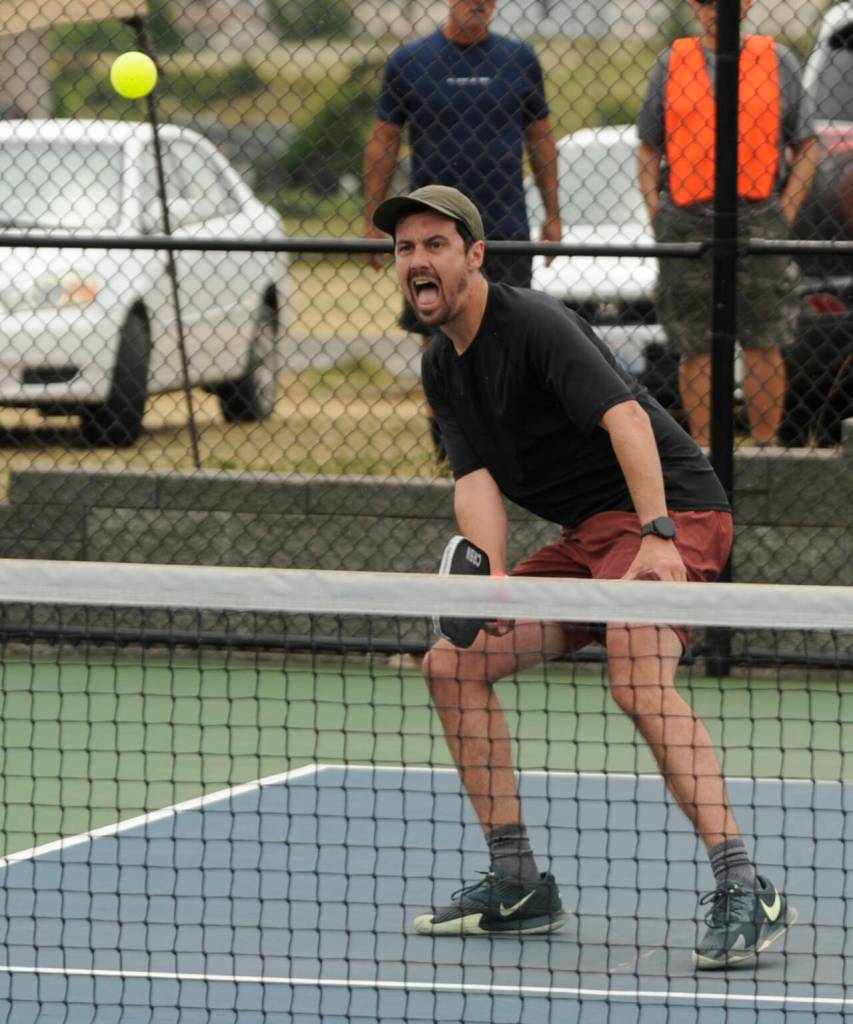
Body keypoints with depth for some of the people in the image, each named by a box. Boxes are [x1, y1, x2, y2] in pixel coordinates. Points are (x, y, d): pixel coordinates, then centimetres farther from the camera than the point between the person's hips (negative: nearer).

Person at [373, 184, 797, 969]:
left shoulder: (532, 323, -15)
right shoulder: (443, 368, 12)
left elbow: (624, 416, -27)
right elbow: (476, 481, 1)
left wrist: (658, 537, -39)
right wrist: (493, 577, -19)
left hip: (670, 511, -9)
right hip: (589, 535, 9)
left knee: (640, 684, -32)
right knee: (454, 664, 6)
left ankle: (744, 892, -37)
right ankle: (519, 885, 11)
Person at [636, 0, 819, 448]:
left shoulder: (777, 62, 6)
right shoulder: (671, 65, 8)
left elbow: (807, 148, 8)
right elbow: (648, 149, 14)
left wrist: (784, 214, -2)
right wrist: (656, 216, 1)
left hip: (757, 221, -1)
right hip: (687, 222, 1)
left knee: (763, 346, 0)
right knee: (696, 348, 2)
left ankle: (766, 446, 6)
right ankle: (703, 449, 8)